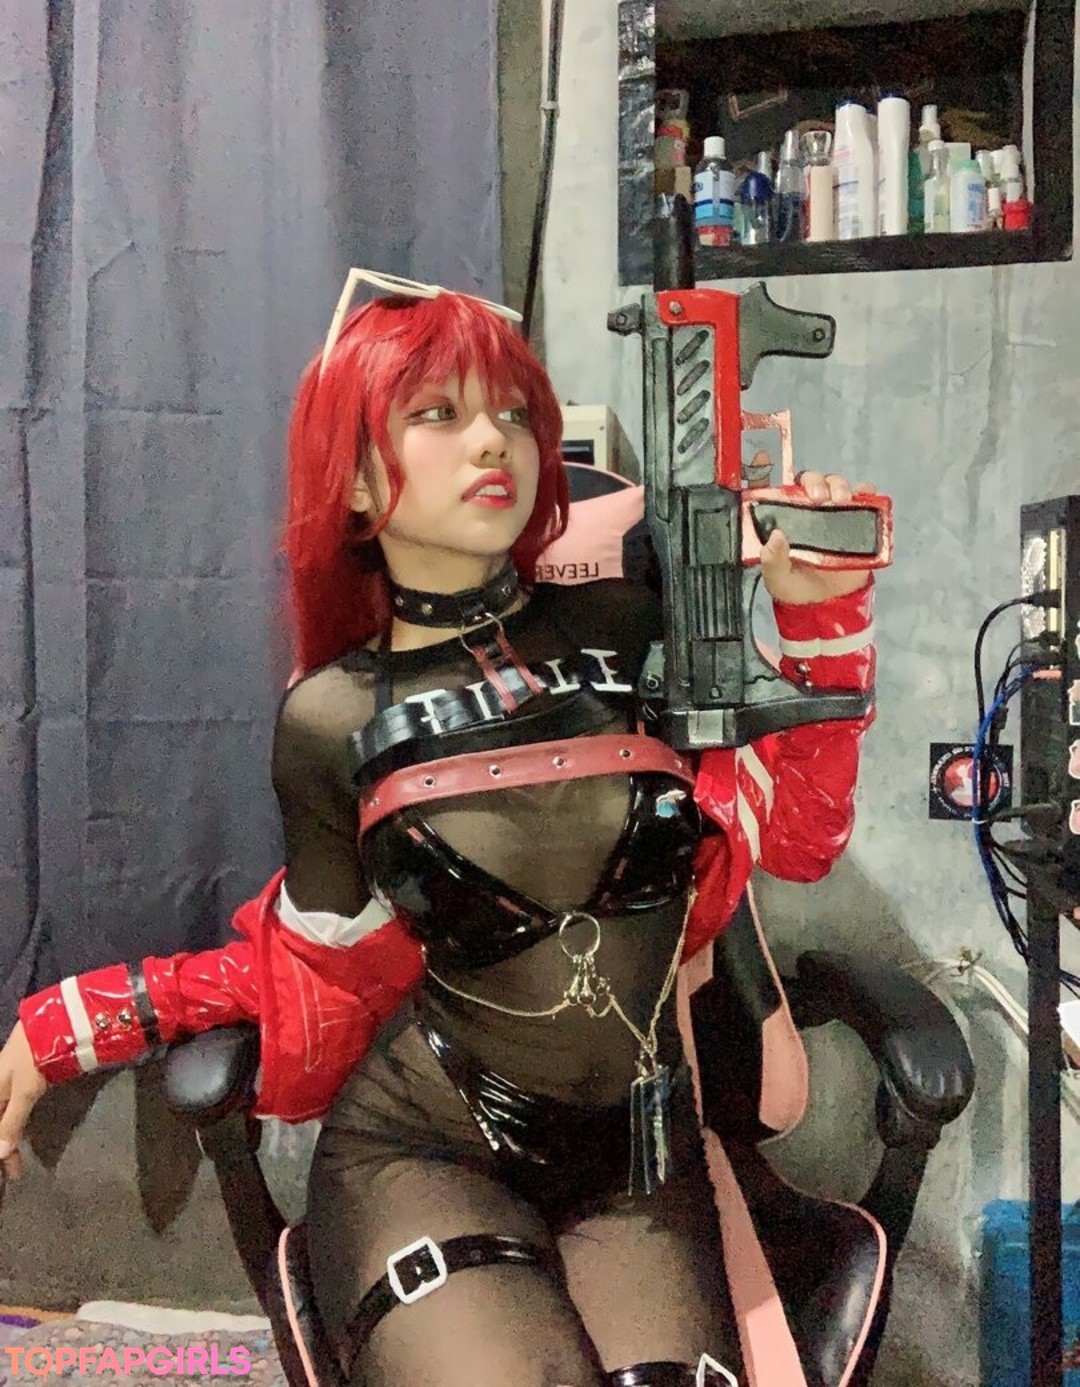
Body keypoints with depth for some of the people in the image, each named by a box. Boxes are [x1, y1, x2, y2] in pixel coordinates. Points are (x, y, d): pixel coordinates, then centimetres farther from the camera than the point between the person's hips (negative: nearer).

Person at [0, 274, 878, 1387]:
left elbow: (793, 834, 0)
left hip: (635, 1166, 2)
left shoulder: (630, 636, 0)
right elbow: (319, 976, 8)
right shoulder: (331, 724, -3)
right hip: (417, 1151, -1)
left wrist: (819, 614, -10)